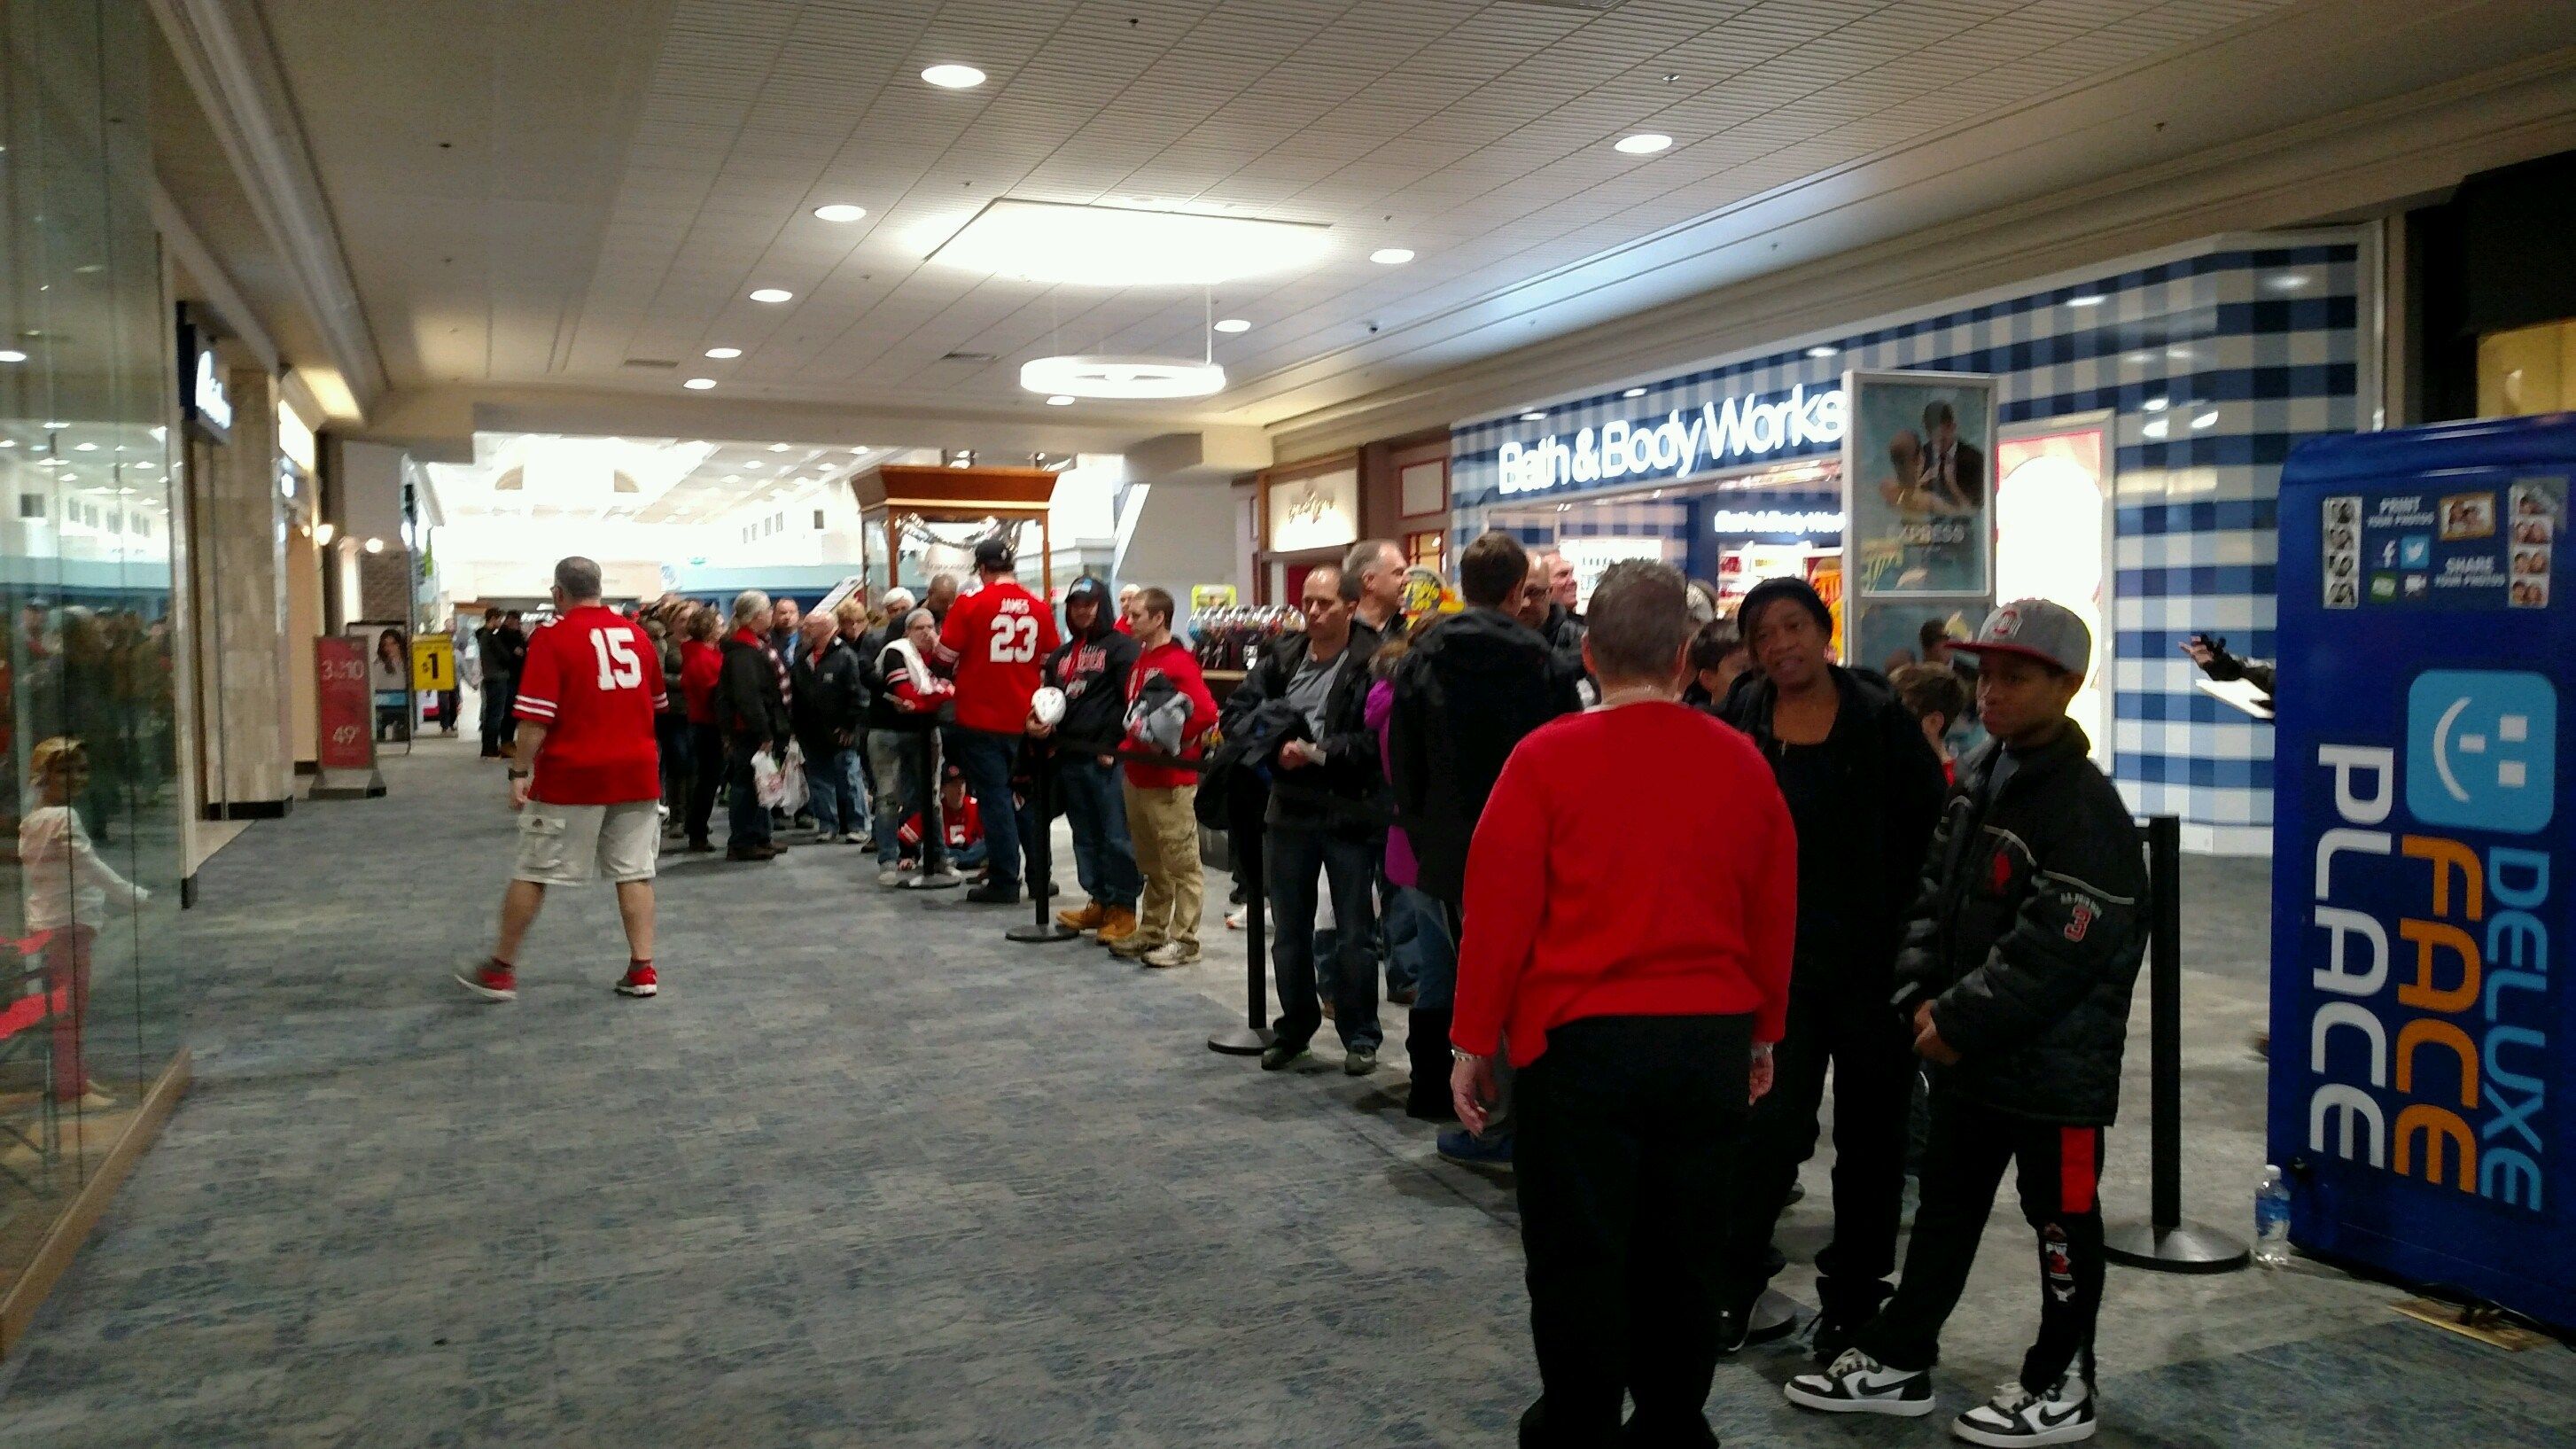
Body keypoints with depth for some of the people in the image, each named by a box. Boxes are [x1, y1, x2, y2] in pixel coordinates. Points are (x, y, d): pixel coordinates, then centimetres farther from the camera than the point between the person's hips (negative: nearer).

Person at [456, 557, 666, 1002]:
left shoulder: (553, 638, -8)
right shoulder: (637, 635, 6)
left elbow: (537, 716, -14)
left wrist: (520, 772, -8)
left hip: (571, 776, -4)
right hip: (637, 773, 4)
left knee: (533, 872, 7)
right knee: (634, 870, 8)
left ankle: (501, 969, 17)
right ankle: (642, 969, 5)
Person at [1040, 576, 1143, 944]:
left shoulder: (1121, 647, -3)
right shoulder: (1061, 654, 21)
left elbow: (1131, 700, -11)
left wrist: (1113, 747, -15)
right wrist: (1040, 725, 6)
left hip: (1107, 758, -8)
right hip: (1069, 758, 8)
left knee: (1117, 836, -6)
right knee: (1086, 836, 13)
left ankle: (1123, 908, 1)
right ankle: (1099, 901, 22)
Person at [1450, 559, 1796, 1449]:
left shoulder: (1547, 758, -9)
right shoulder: (1741, 762, 0)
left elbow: (1498, 912, -8)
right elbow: (1774, 915, 8)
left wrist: (1473, 1043, 1)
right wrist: (1761, 1034, 20)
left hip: (1579, 1042, -3)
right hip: (1712, 1042, 4)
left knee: (1578, 1258, 7)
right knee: (1681, 1257, 16)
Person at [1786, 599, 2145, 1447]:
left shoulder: (2085, 809, -19)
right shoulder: (1978, 777, 7)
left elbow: (2052, 950, -23)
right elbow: (1934, 892, 11)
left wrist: (1960, 1020, -18)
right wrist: (1922, 999, 0)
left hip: (2056, 1063, -8)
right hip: (1964, 1051, 8)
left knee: (2061, 1220, 9)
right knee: (1945, 1209, 17)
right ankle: (1898, 1361, 29)